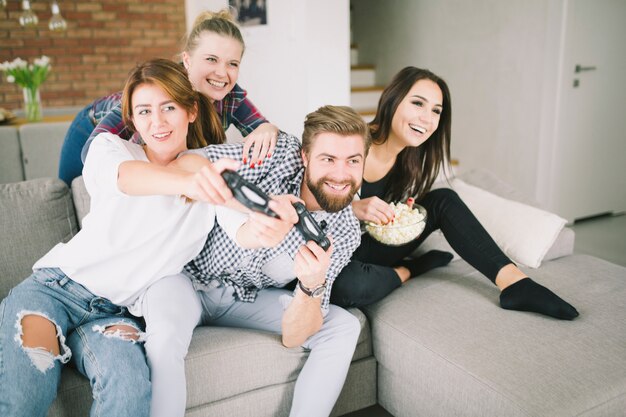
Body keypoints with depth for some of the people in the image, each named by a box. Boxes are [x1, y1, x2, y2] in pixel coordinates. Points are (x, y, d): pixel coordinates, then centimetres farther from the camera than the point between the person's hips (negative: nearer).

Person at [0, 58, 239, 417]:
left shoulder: (212, 172, 5)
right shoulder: (110, 148, -1)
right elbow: (126, 175, -27)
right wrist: (188, 183, -50)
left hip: (115, 313, 1)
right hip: (57, 286, 0)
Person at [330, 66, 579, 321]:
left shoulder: (409, 159, -2)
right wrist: (354, 209, -35)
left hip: (374, 246, 6)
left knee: (443, 200, -11)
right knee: (349, 284, -42)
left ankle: (514, 283, -18)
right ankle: (408, 271, -9)